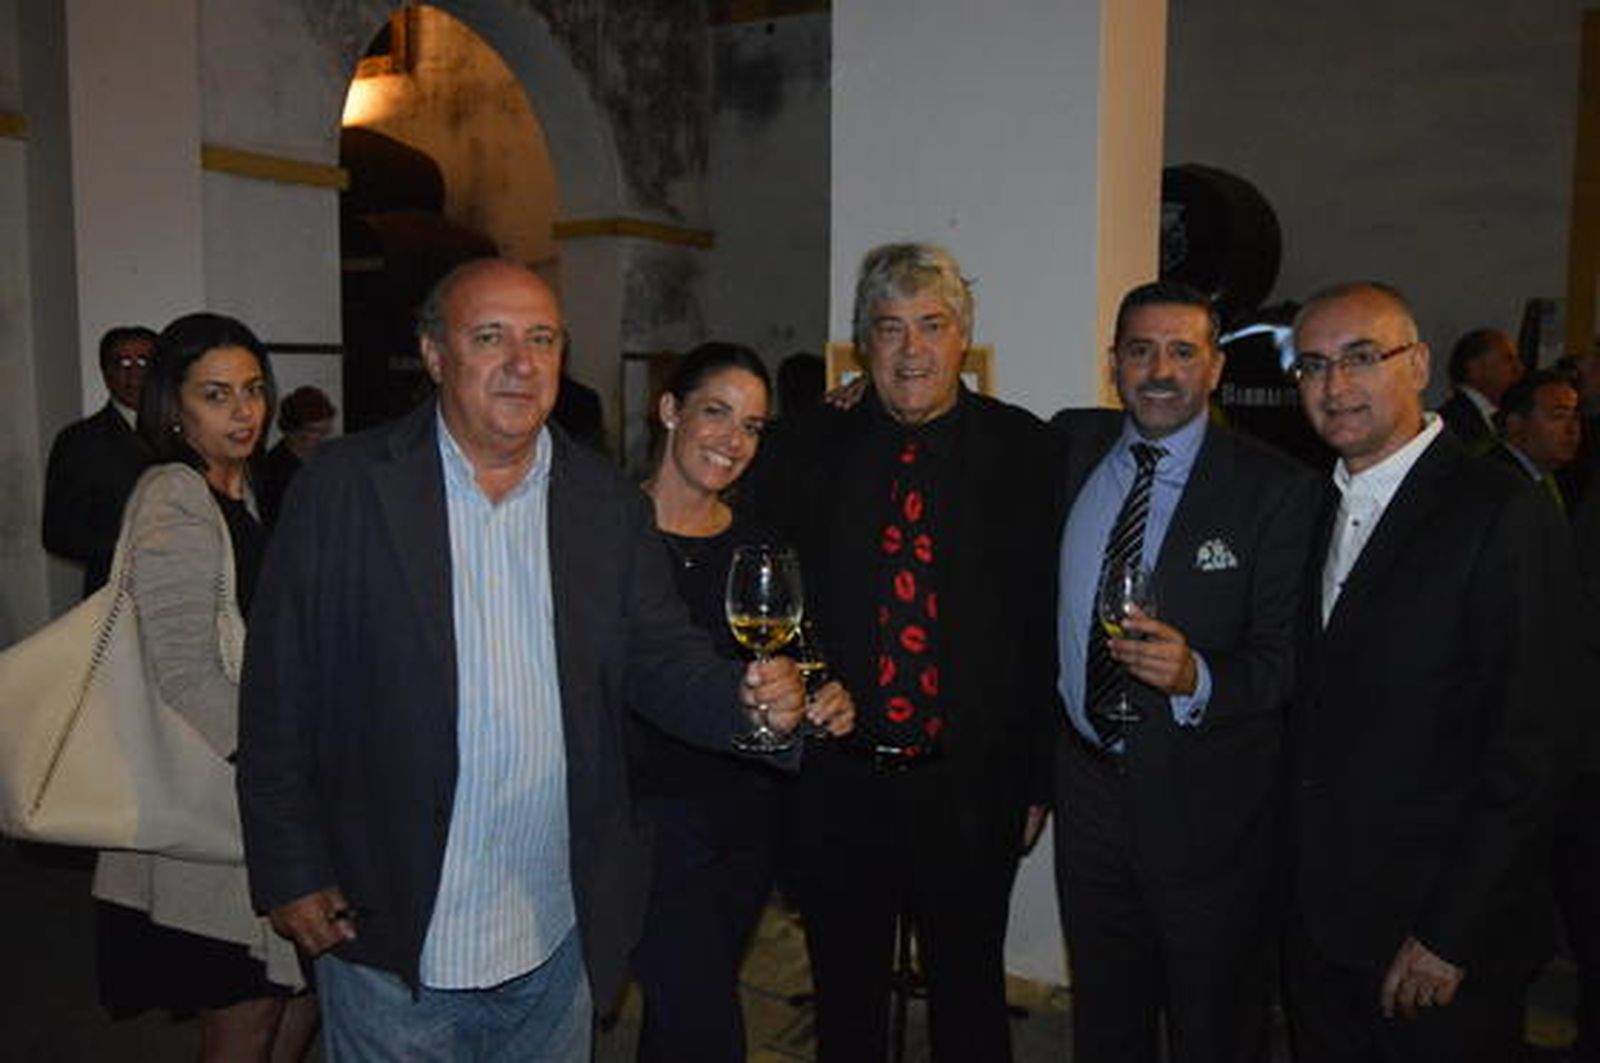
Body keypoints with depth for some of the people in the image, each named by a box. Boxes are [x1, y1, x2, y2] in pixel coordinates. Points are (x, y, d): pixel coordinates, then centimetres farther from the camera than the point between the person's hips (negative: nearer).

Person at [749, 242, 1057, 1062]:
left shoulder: (1021, 449, -4)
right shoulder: (813, 450, 0)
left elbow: (1046, 618, -3)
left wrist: (1037, 775, -3)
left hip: (969, 786, -1)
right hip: (836, 778, 2)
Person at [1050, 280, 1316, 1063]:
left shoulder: (1274, 489, -11)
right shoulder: (1073, 445, 2)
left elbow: (1287, 658, -15)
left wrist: (1196, 676, -32)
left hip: (1209, 805, -4)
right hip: (1090, 786, 4)